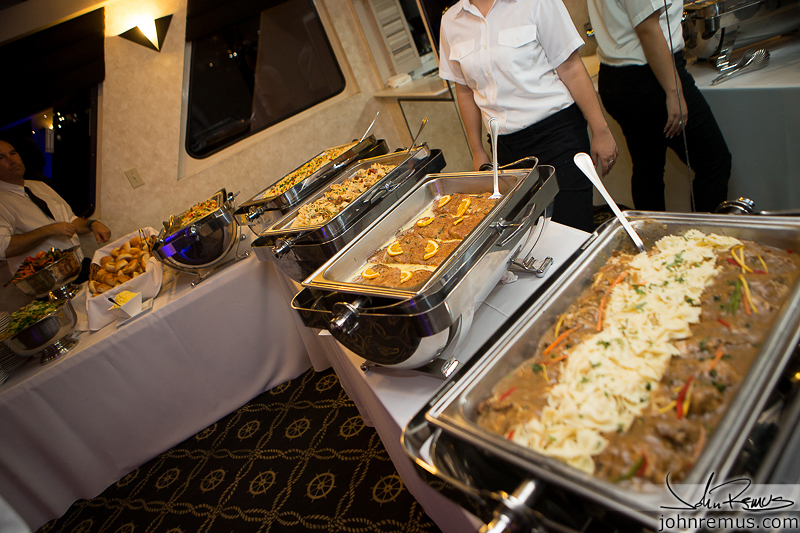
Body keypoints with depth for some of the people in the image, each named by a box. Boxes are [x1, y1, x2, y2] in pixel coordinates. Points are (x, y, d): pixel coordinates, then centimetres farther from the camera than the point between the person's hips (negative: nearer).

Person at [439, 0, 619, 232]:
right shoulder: (451, 22, 7)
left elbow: (571, 69, -4)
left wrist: (600, 131, -5)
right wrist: (477, 151, 17)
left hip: (557, 132, -3)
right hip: (506, 146, 4)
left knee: (573, 231, -7)